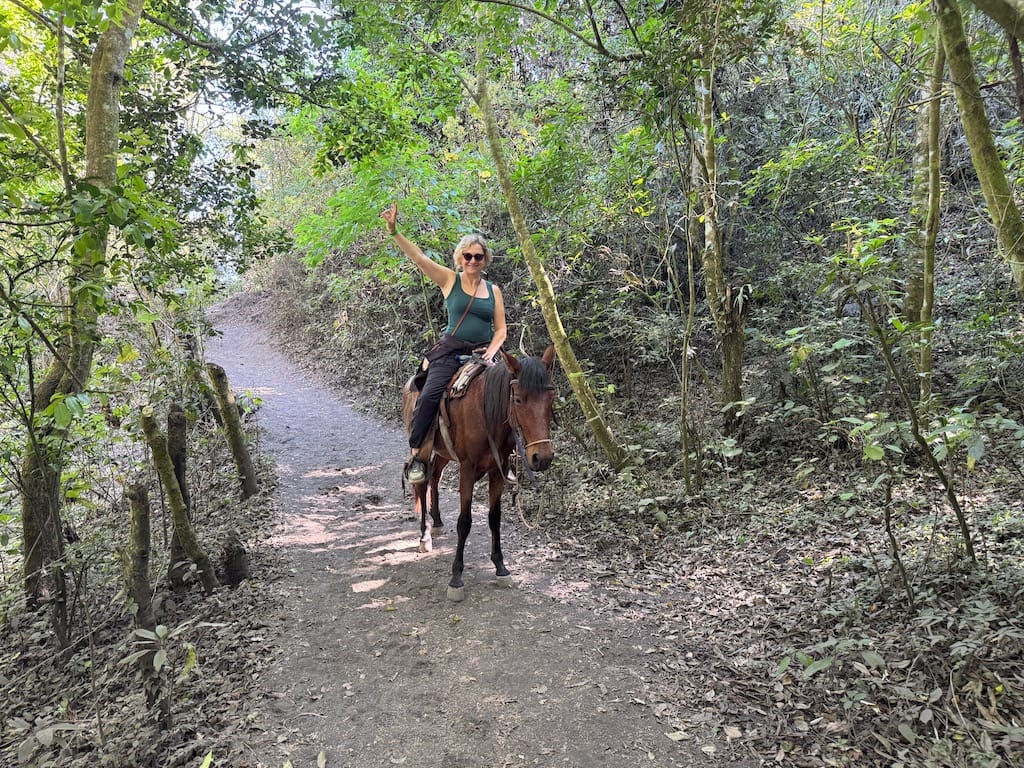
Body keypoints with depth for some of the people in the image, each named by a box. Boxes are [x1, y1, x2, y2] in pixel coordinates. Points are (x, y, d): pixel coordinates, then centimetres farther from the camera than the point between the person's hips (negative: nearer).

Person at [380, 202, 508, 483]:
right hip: (451, 352, -2)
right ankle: (416, 453, -9)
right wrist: (393, 230, -18)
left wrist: (491, 352, -8)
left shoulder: (493, 290, 12)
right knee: (429, 396, -24)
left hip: (482, 354, 3)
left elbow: (501, 329, 11)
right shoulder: (449, 280, 4)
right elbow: (416, 256, -6)